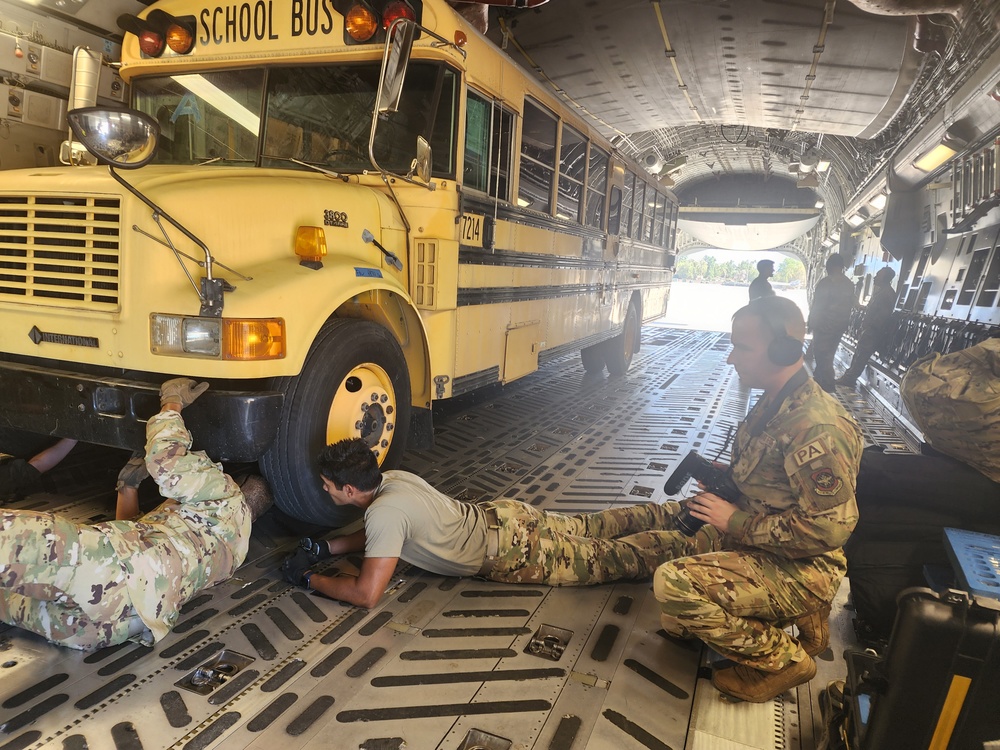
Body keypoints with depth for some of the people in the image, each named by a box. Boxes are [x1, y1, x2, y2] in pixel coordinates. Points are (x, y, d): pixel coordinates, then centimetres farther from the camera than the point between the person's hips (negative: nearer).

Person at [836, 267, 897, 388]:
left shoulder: (888, 294, -16)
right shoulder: (879, 290, 15)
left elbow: (883, 314, -21)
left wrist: (869, 325, -19)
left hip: (873, 331, -10)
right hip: (868, 328, 10)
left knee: (861, 356, -4)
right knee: (858, 353, 14)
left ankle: (848, 379, 0)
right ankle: (849, 377, 21)